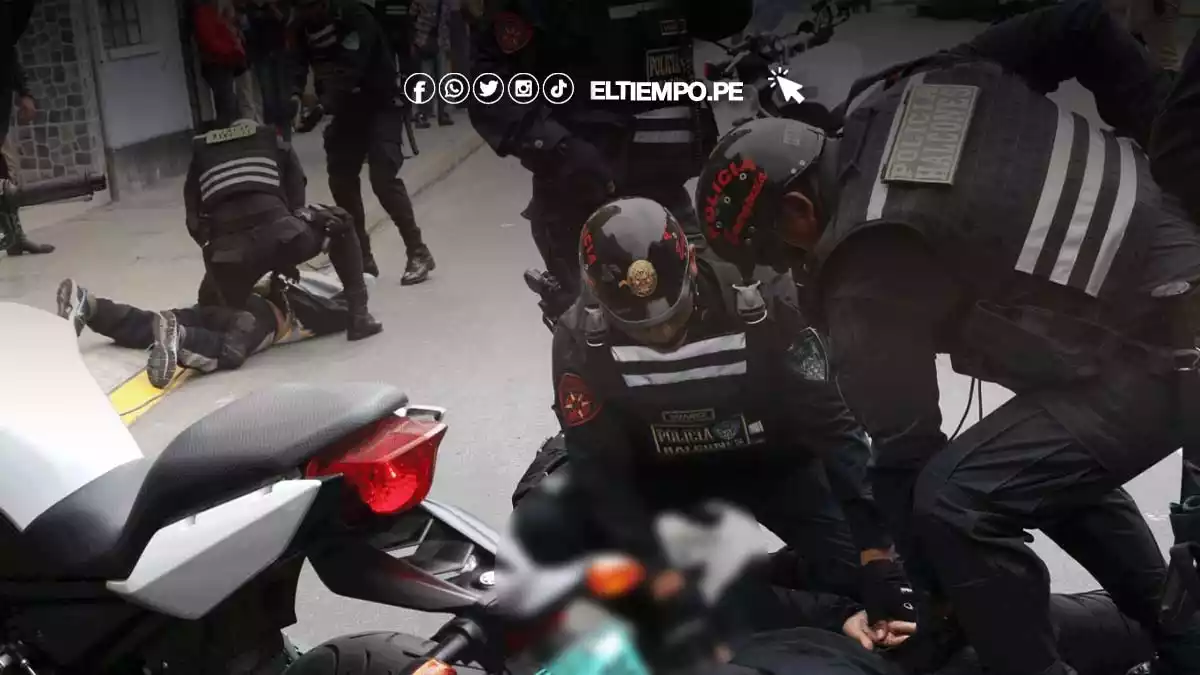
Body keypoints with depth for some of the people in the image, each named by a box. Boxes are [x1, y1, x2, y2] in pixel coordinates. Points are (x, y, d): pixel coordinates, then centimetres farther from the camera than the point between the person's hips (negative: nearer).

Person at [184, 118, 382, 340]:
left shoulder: (201, 156, 28)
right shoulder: (277, 145, 26)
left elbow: (194, 223, 22)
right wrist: (284, 264, 33)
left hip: (228, 255, 2)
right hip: (281, 237, -2)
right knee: (340, 224, 28)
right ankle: (358, 315, 18)